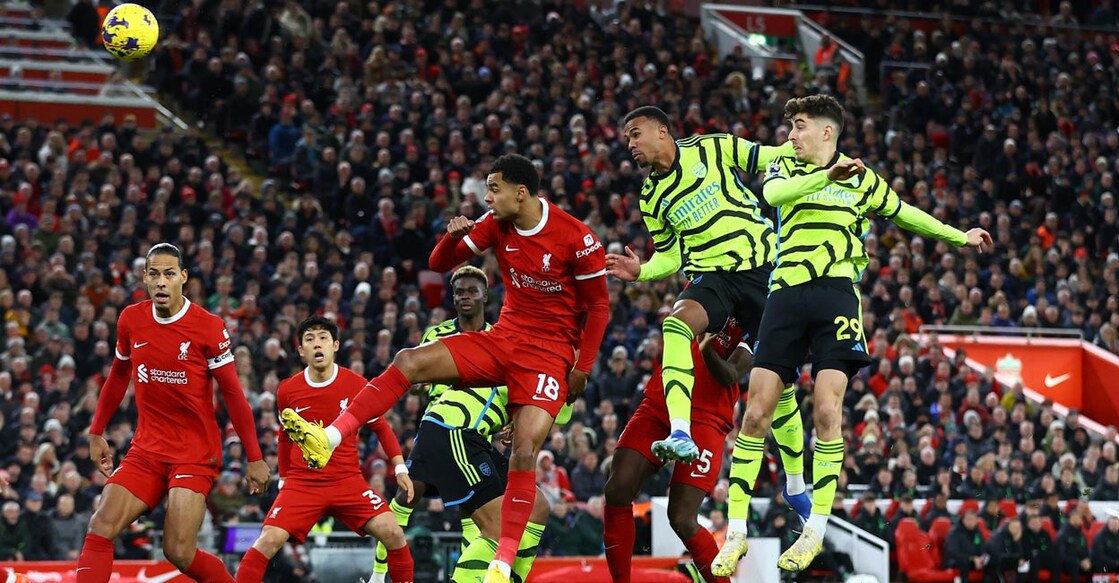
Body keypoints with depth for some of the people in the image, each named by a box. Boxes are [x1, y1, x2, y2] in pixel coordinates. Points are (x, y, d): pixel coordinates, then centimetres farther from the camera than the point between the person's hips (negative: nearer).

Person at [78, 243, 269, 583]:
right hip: (146, 450, 4)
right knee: (101, 526, -13)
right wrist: (97, 432, 20)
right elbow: (118, 377, 19)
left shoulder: (208, 327, -10)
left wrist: (254, 457, -7)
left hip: (197, 453, -4)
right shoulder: (131, 320, 2)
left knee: (179, 552, -14)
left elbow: (233, 394, -6)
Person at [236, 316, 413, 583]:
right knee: (268, 541, -18)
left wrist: (400, 468, 0)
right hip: (301, 482, 0)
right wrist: (284, 478, 20)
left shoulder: (356, 384, -4)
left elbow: (381, 427, 8)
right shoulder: (288, 390, 0)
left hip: (348, 481, 0)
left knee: (392, 533, -17)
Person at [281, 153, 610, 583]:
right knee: (408, 362, -11)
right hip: (502, 338, 6)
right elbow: (439, 265, 6)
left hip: (549, 352, -6)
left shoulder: (575, 238, -16)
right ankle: (328, 439, -18)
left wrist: (582, 368, -11)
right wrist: (453, 236, -17)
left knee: (525, 449, -23)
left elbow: (599, 306, -8)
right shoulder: (496, 225, 0)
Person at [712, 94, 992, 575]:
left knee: (827, 411, -13)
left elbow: (903, 212, 33)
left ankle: (816, 531, -3)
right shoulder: (785, 169, 13)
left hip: (837, 296, 0)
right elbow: (773, 193, -12)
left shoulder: (862, 180, 16)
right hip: (786, 295, 0)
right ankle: (736, 532, -1)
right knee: (757, 412, -7)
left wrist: (959, 236, 39)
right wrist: (827, 175, -25)